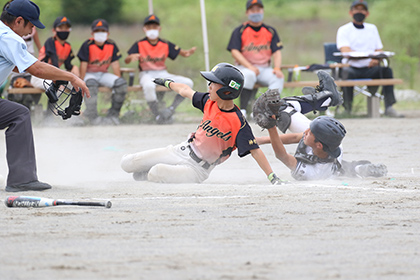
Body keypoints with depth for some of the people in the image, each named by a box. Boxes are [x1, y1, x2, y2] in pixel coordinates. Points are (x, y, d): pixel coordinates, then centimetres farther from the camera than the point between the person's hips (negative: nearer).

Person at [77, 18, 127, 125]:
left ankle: (113, 114, -11)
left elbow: (115, 65, 3)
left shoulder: (111, 45, 0)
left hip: (103, 74, 4)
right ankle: (92, 116, -32)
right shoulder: (87, 45, -11)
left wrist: (118, 82, -1)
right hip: (90, 74, -4)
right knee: (91, 84, -40)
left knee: (122, 83, -22)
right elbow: (83, 65, -12)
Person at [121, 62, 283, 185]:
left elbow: (254, 150, -23)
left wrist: (272, 177, -29)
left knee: (156, 173, -29)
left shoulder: (238, 123, -23)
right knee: (127, 164, 0)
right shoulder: (210, 102, -3)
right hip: (183, 151, 6)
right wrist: (168, 83, 34)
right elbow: (186, 91, 16)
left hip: (196, 170, -6)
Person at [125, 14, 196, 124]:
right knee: (148, 86, -42)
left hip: (163, 74, 4)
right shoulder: (139, 44, 0)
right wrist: (131, 57, -33)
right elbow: (126, 60, -9)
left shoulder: (165, 45, 8)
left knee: (188, 83, -16)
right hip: (146, 74, -4)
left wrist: (188, 52, -23)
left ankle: (171, 109, -11)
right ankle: (157, 115, -26)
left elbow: (182, 52, 2)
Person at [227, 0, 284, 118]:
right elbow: (234, 51, -7)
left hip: (265, 69, 3)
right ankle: (242, 111, -37)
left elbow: (277, 52, 7)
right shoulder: (240, 31, 2)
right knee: (249, 75, -37)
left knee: (278, 78, -27)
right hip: (244, 68, -3)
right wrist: (250, 67, -20)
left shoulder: (270, 31, 12)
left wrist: (277, 68, -14)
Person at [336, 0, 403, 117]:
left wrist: (376, 60, -11)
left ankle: (389, 107, -32)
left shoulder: (372, 28, 21)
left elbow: (378, 50, 16)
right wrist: (368, 57, -23)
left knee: (386, 70, -26)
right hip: (352, 67, -3)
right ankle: (347, 109, -29)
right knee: (347, 72, -37)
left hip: (369, 69, 3)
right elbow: (345, 51, -10)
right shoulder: (344, 30, 6)